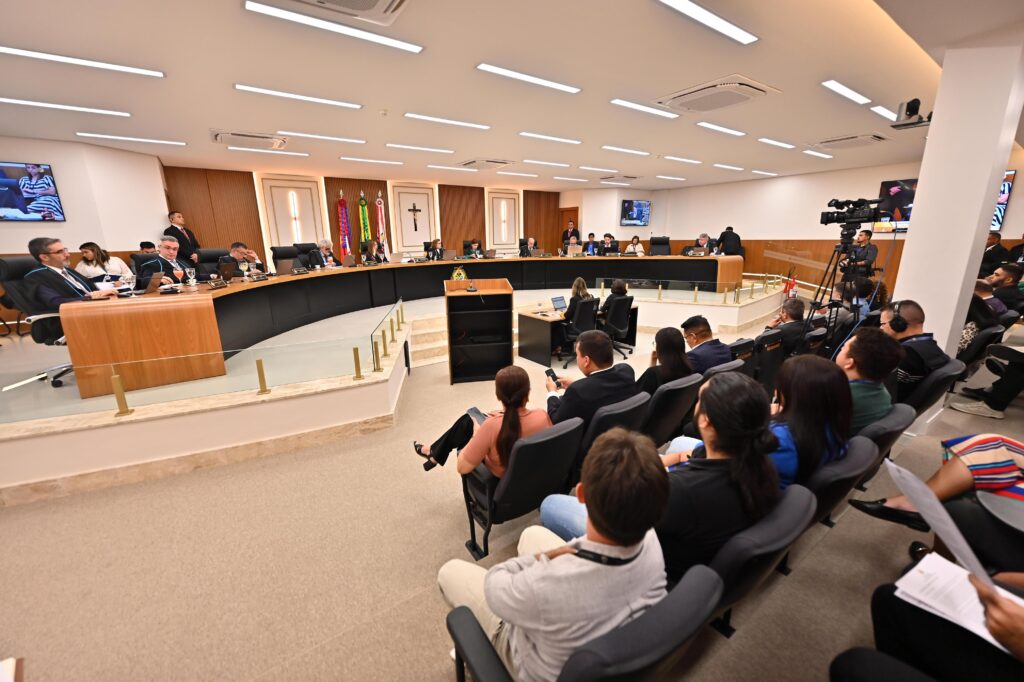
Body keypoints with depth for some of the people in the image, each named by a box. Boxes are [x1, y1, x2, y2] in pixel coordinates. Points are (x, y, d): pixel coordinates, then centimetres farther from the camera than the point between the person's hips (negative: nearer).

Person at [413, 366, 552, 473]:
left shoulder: (492, 426, -37)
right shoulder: (543, 416, -27)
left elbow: (462, 468, -25)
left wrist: (476, 434, -10)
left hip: (499, 478, -4)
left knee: (468, 421, 15)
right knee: (470, 417, 17)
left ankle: (434, 455, 39)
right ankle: (436, 454, 40)